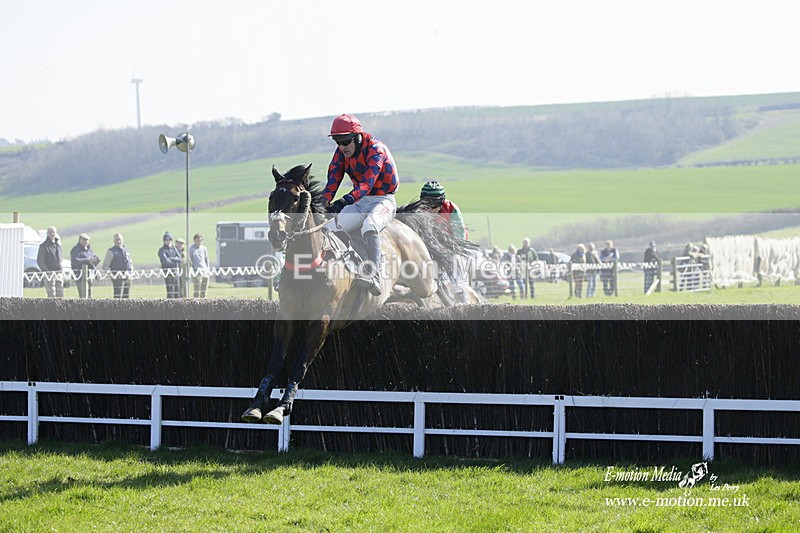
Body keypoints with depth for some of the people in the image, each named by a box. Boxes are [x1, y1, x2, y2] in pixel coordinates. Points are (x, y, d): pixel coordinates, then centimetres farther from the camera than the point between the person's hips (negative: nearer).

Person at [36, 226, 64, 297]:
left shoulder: (58, 245, 15)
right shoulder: (43, 246, -4)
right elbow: (39, 260, -8)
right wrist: (46, 271, -14)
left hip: (59, 273, 6)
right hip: (49, 274, -6)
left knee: (60, 294, 5)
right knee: (51, 295, -9)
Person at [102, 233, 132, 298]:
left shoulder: (126, 251, 16)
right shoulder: (111, 251, -2)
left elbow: (131, 263, 28)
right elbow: (105, 266, -5)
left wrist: (130, 272, 12)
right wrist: (111, 275, -13)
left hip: (127, 277, 6)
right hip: (117, 277, -6)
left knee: (126, 296, 6)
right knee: (118, 296, -12)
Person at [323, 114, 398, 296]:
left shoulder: (375, 149, -19)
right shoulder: (341, 152, 3)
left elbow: (368, 181, -31)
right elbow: (333, 180, -3)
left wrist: (347, 200, -47)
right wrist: (324, 203, -22)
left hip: (383, 200, -7)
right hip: (360, 201, 7)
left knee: (369, 226, -37)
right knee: (330, 229, -13)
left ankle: (374, 279, -52)